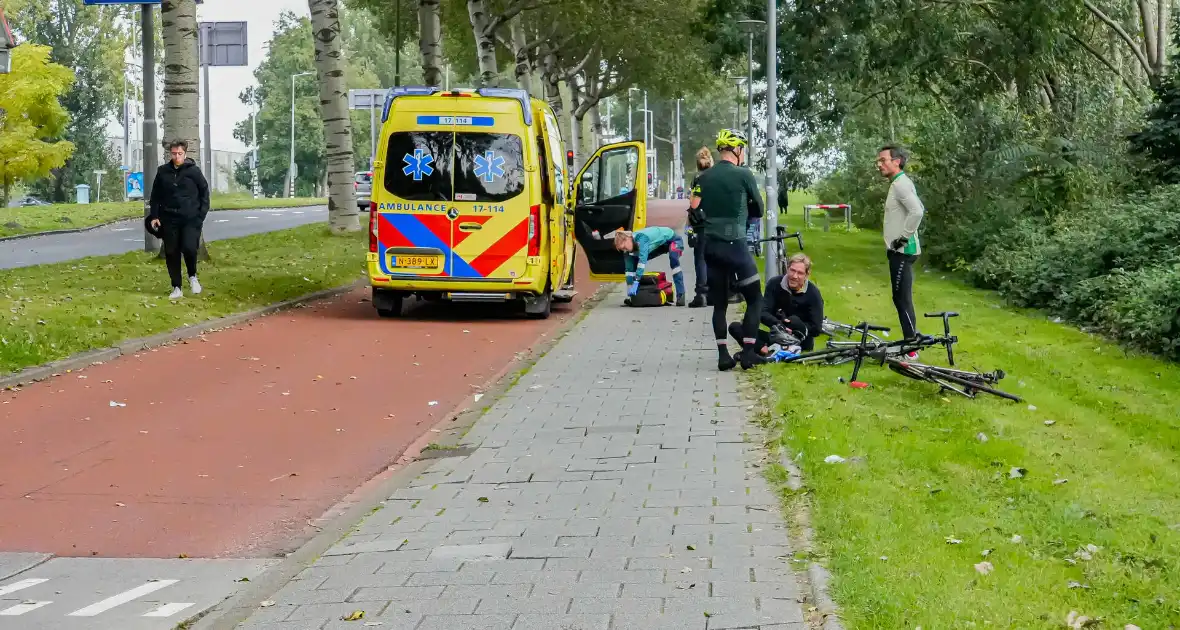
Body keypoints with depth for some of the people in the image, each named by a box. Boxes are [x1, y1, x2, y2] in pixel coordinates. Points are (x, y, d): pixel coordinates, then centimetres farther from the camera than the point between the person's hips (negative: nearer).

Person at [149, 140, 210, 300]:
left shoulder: (194, 171, -2)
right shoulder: (163, 172, 6)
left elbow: (205, 193, 3)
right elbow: (155, 195, 13)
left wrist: (201, 215, -4)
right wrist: (154, 215, 5)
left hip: (191, 219, -3)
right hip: (169, 220, 3)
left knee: (189, 248, -19)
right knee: (171, 253, 4)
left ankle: (192, 276, 8)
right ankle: (176, 288, 14)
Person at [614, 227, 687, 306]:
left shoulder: (641, 238, -39)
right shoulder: (629, 249, -16)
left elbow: (642, 260, -46)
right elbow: (629, 269, -14)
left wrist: (636, 282, -50)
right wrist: (629, 289, -18)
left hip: (672, 240, -8)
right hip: (658, 244, 8)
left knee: (673, 259, -36)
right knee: (633, 262, 0)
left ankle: (680, 296, -37)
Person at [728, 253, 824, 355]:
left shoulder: (813, 293, -11)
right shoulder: (774, 284, -4)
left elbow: (816, 329, -12)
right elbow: (763, 314, -12)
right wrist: (777, 324, -35)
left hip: (801, 342, -3)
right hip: (776, 337, 3)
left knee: (794, 321, -36)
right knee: (734, 327, -14)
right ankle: (763, 349, -37)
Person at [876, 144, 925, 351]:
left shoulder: (900, 184, -16)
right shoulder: (899, 184, 15)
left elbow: (917, 211, -29)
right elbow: (919, 209, 26)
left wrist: (904, 237, -21)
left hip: (902, 251, -11)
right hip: (899, 250, 11)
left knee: (902, 299, -8)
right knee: (901, 298, 14)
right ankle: (911, 341, 21)